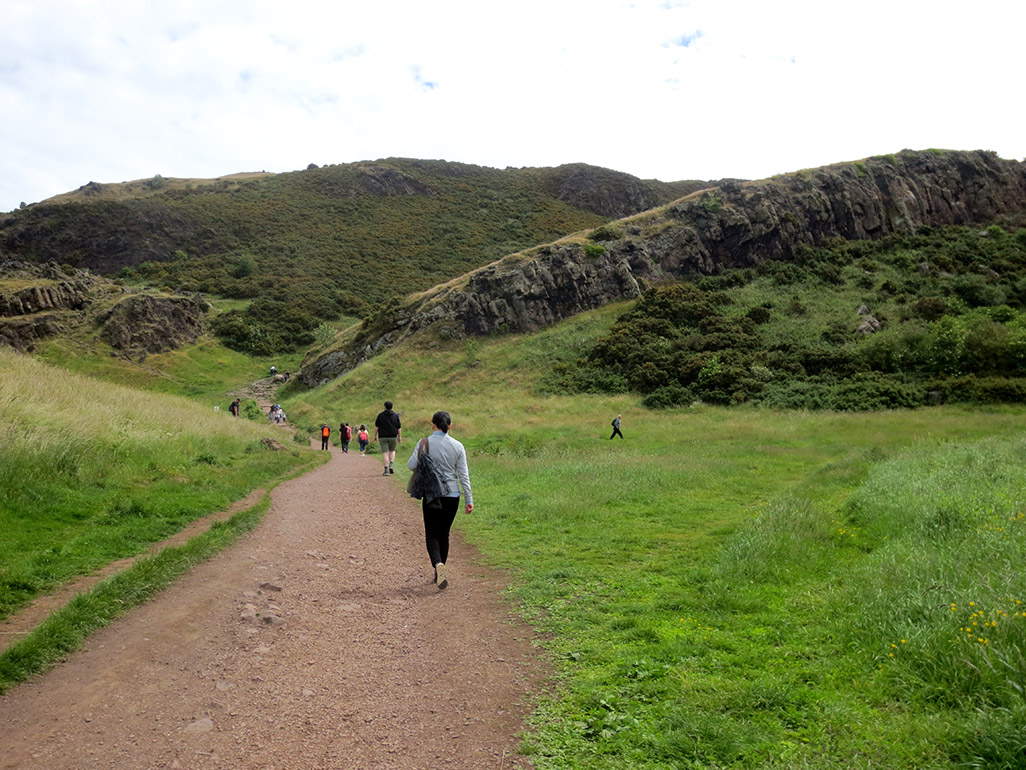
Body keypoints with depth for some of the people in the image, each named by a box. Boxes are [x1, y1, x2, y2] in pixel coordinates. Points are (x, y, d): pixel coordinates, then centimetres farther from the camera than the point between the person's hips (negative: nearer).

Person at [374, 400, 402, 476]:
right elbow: (399, 427, 5)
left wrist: (375, 436, 7)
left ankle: (386, 470, -7)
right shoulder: (395, 416, 4)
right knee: (392, 451, 20)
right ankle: (391, 464, -1)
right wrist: (399, 437, 12)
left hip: (383, 437, -2)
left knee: (385, 453, -1)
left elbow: (376, 426, -1)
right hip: (393, 436, 2)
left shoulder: (380, 415, -1)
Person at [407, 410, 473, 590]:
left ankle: (438, 564, -23)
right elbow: (464, 475, -2)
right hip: (452, 495, 2)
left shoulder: (424, 443, -8)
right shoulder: (457, 446, -4)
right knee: (444, 533, 16)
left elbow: (411, 465, -10)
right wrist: (469, 500, 3)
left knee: (432, 534, 4)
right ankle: (439, 573, 23)